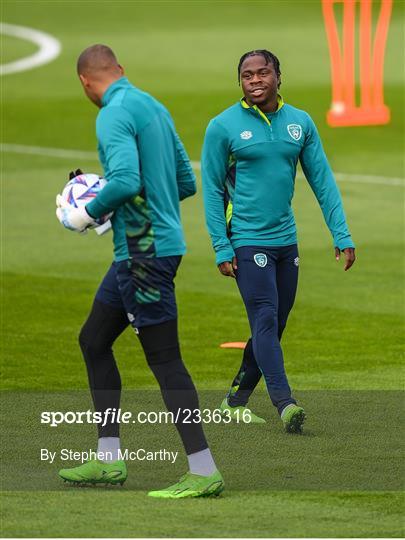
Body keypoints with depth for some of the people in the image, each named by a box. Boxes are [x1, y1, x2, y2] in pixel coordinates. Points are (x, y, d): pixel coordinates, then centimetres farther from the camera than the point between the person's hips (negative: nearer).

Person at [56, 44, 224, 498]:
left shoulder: (114, 115, -15)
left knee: (164, 360, -7)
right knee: (93, 340, 17)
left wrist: (88, 214, -12)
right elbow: (186, 183, 18)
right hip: (138, 251, 10)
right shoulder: (154, 108, 14)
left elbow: (125, 182, -28)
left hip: (145, 252, -10)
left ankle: (204, 472, -5)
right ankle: (108, 459, 19)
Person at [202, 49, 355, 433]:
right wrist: (222, 249, -8)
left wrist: (342, 235, 2)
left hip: (286, 241, 5)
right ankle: (284, 404, -23)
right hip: (247, 241, -5)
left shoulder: (301, 123, 6)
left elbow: (322, 181, 9)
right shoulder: (223, 127, -5)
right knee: (265, 320, -15)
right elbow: (212, 190, -2)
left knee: (273, 326, 11)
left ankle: (236, 400, 26)